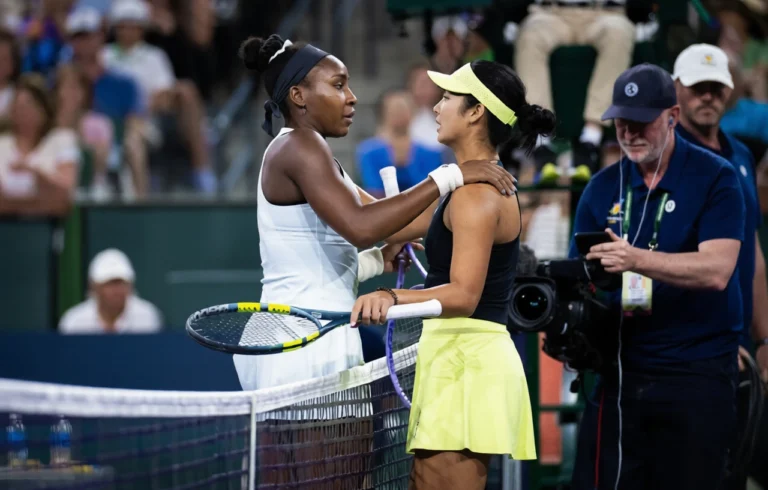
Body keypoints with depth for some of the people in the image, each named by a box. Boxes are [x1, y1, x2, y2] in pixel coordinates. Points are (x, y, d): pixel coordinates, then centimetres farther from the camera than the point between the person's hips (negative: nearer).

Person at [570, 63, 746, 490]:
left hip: (697, 373, -4)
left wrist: (637, 259, -31)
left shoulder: (715, 178, -5)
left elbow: (716, 270, -18)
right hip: (622, 370, 4)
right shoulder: (603, 189, 8)